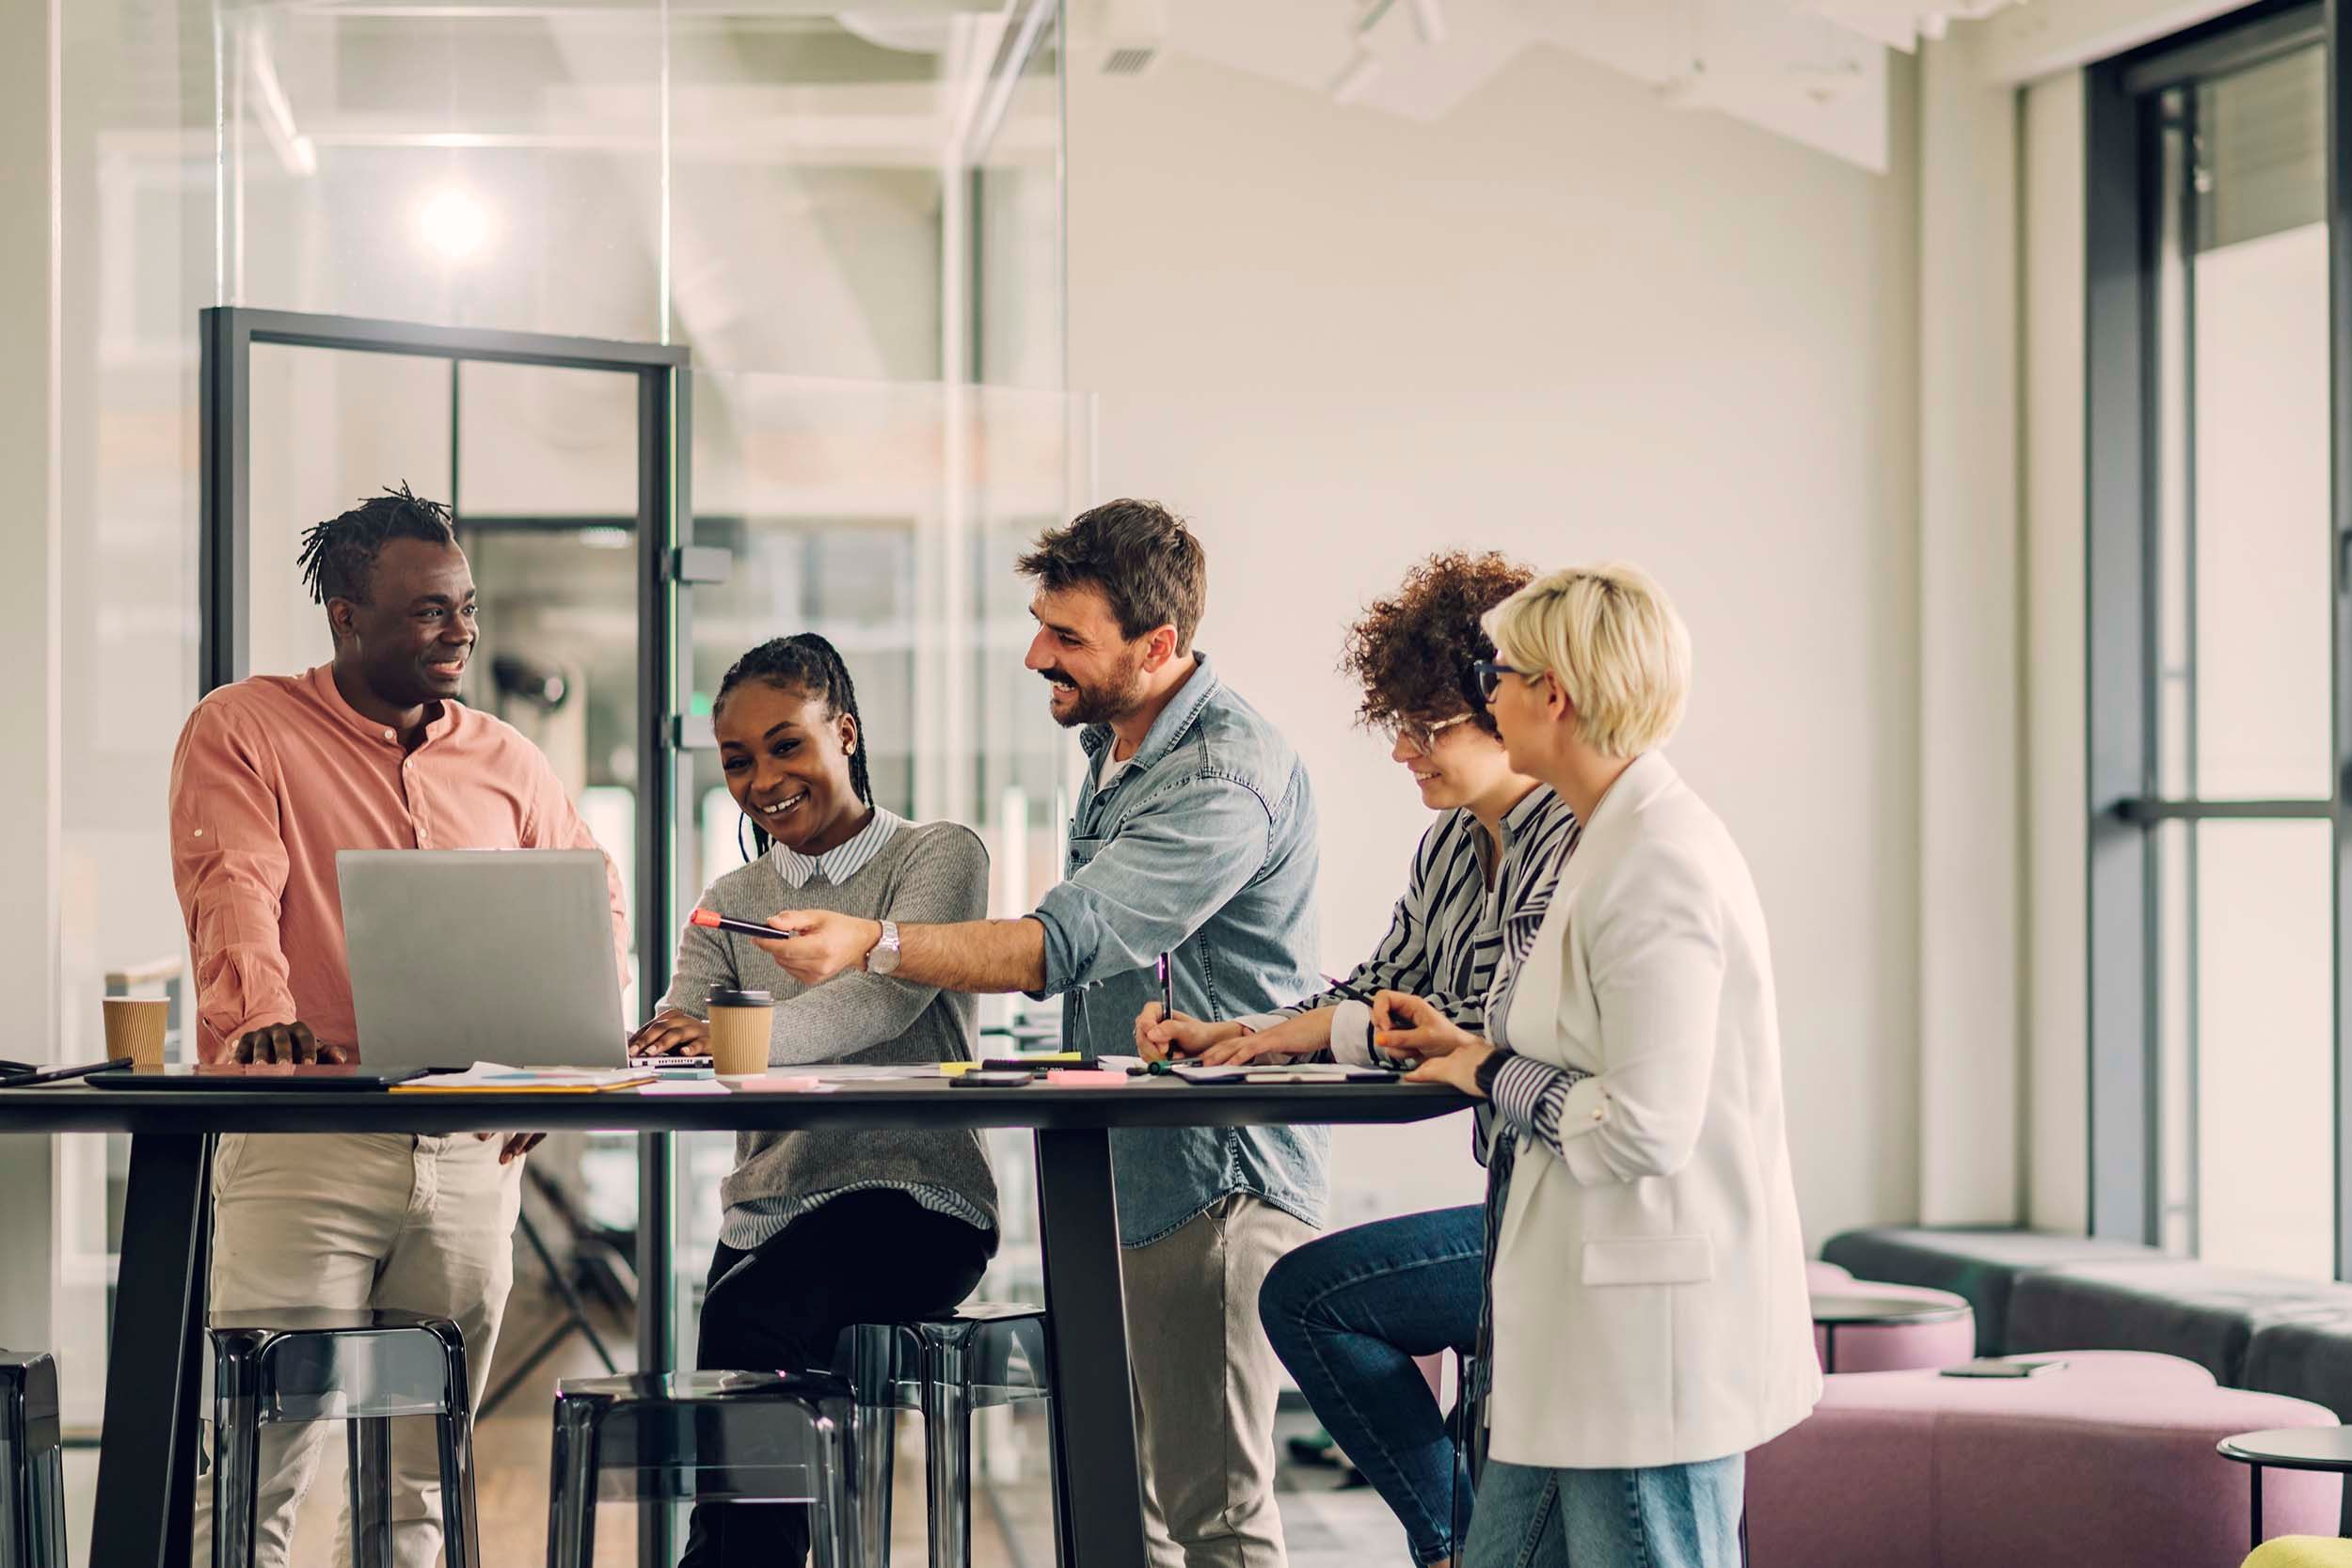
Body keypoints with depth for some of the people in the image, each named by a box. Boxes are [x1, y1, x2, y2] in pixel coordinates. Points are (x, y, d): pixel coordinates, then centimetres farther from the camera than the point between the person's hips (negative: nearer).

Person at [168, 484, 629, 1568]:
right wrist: (262, 1020, -30)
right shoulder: (243, 730, 2)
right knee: (255, 1473, -11)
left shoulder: (505, 764, 16)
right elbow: (233, 890, -12)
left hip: (472, 1150, 5)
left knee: (422, 1478, 6)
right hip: (302, 1145, -4)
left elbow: (593, 898, 24)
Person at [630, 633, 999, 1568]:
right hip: (767, 1207, 5)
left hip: (911, 1203, -5)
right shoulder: (732, 903, 19)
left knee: (749, 1318, -33)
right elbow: (673, 1045, 4)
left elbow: (889, 994, -18)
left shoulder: (938, 857, 3)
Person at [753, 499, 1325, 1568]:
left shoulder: (1229, 777, -19)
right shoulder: (1114, 746, 14)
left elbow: (1070, 943, -28)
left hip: (1214, 1175, -10)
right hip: (1117, 1170, 10)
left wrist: (872, 945, -33)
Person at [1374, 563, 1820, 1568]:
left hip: (1652, 1337, -10)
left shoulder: (1658, 869, -19)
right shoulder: (1619, 842, 13)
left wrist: (1493, 1076, -9)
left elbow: (1643, 1129, -23)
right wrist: (1470, 1049, 13)